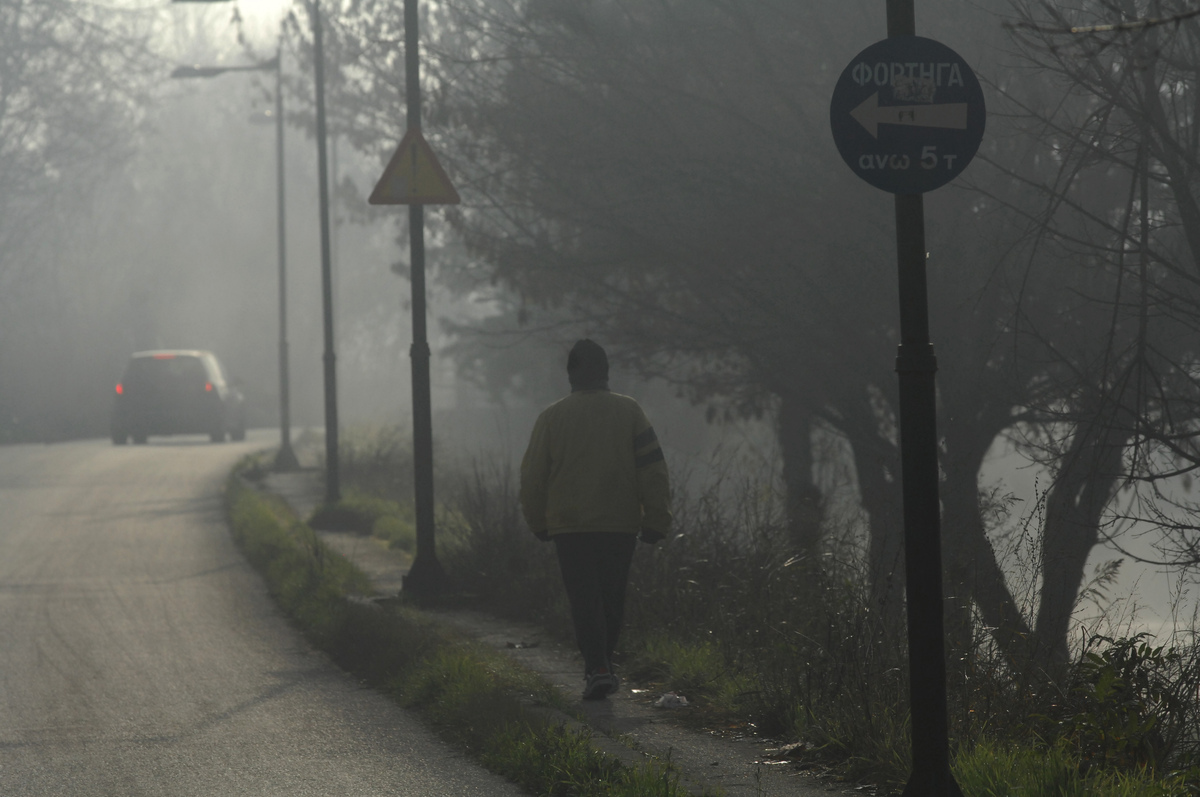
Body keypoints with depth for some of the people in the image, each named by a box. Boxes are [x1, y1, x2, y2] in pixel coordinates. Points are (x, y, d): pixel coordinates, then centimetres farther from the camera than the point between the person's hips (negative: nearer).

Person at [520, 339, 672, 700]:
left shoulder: (552, 417, -1)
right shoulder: (629, 411, 0)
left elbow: (533, 476, 3)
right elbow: (653, 469, 0)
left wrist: (539, 523, 15)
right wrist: (656, 521, 5)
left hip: (570, 525, -1)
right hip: (621, 523, 1)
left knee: (584, 599, -2)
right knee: (612, 598, 15)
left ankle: (597, 669, -16)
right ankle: (602, 663, 22)